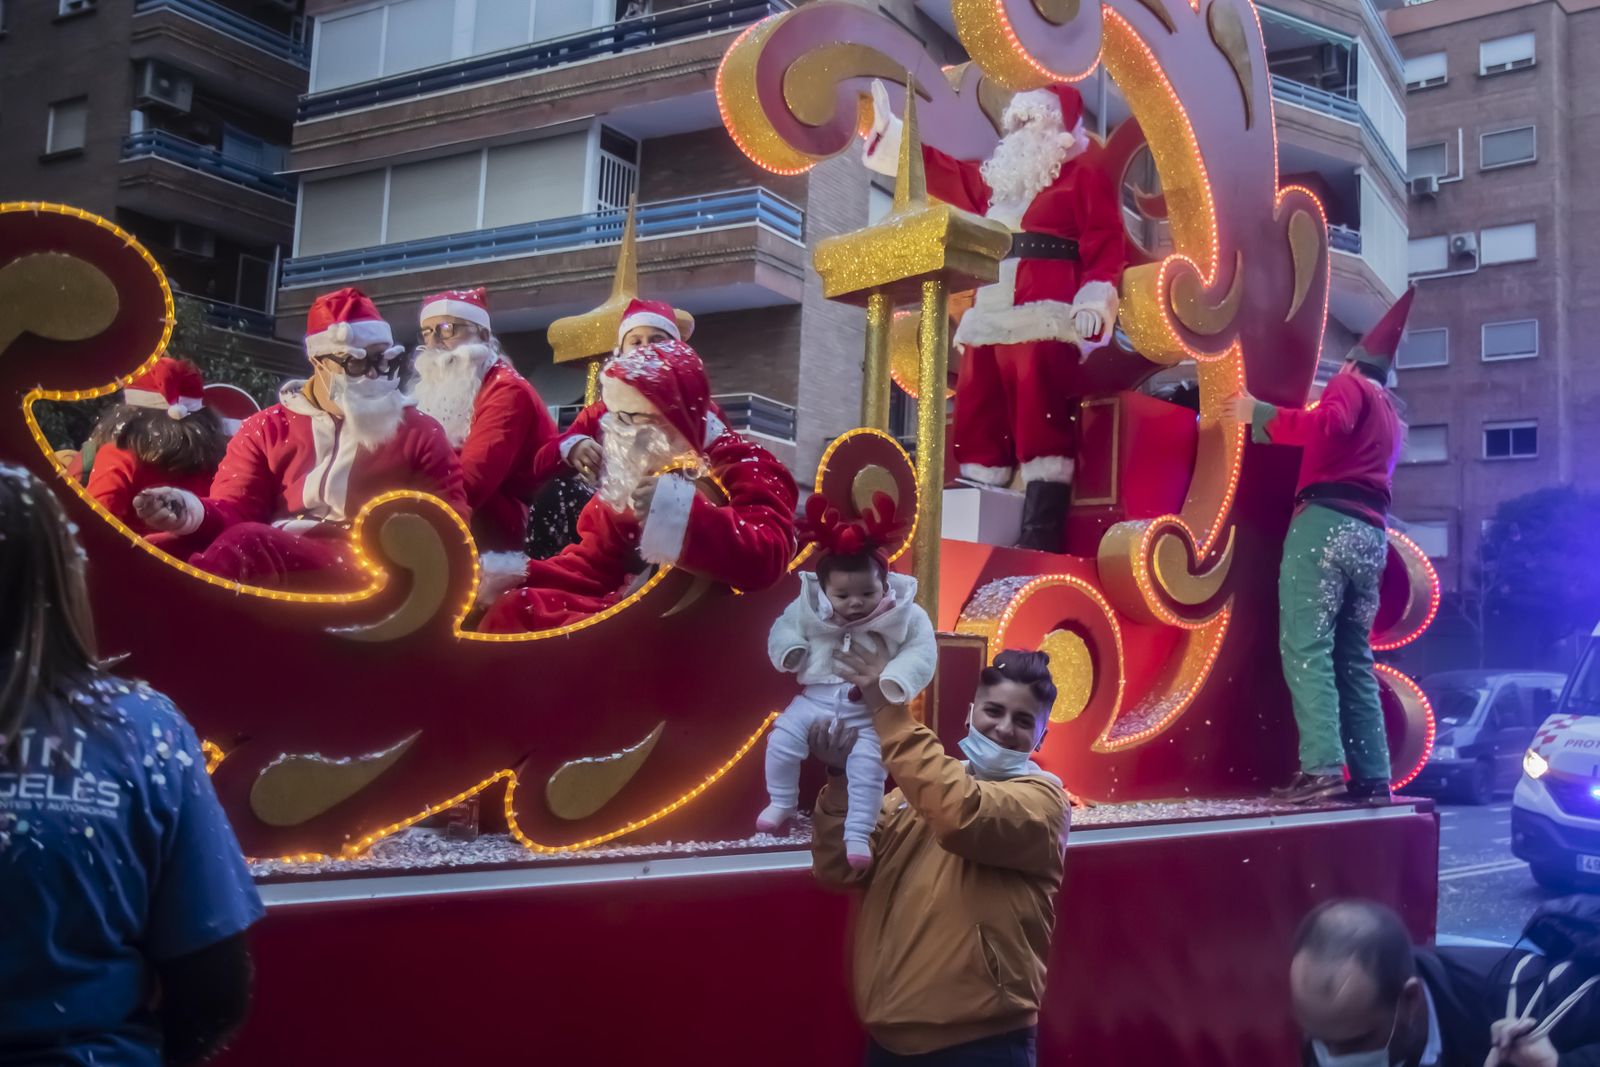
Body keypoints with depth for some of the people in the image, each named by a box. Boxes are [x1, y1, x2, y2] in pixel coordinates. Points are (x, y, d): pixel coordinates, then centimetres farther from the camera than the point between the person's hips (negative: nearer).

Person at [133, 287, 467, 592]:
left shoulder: (420, 433, 16)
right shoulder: (269, 428, 20)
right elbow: (233, 512, 11)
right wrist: (196, 513, -14)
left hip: (370, 576, -3)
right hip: (274, 570, 3)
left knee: (248, 543, -33)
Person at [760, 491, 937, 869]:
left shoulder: (903, 614, -7)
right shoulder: (809, 606, -1)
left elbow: (921, 652, -10)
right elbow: (783, 628, 9)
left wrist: (894, 680, -27)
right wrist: (790, 649, -14)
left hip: (870, 710, -2)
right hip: (816, 697, 2)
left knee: (868, 765, -17)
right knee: (782, 738, -12)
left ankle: (857, 834, -6)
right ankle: (781, 803, 12)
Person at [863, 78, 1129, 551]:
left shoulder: (1083, 178, 7)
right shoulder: (994, 179, 27)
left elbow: (1107, 244, -3)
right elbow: (938, 169, 33)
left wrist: (1093, 300, -18)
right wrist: (888, 123, 29)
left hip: (1044, 317, -7)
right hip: (989, 318, 8)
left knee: (1040, 419, -14)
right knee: (979, 421, 2)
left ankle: (1041, 538, -19)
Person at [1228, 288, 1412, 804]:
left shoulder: (1349, 384, 7)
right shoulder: (1391, 417, 32)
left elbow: (1331, 425, -15)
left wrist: (1259, 414, -14)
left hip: (1327, 523, -8)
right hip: (1371, 536, 8)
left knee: (1306, 648, -13)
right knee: (1354, 658, 9)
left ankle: (1322, 769, -23)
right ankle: (1372, 775, 4)